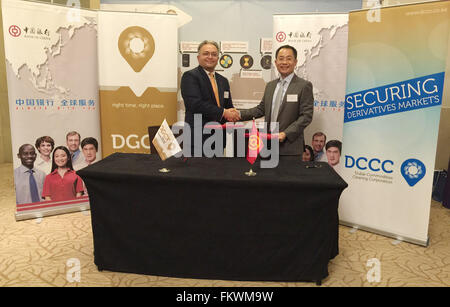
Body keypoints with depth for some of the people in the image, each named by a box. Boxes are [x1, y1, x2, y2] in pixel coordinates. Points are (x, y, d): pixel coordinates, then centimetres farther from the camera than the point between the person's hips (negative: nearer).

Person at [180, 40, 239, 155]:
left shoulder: (223, 80, 18)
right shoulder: (190, 76, -4)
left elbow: (229, 106, 24)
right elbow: (195, 103, -17)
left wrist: (231, 115, 1)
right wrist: (223, 112, -14)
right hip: (198, 138, -6)